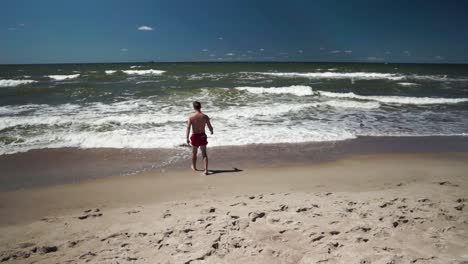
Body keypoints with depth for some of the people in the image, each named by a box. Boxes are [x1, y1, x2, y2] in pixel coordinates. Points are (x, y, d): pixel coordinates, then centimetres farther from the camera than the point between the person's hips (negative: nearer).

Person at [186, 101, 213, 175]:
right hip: (202, 136, 0)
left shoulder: (191, 117, -12)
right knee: (204, 153, 7)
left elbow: (188, 128, -15)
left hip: (195, 136, 0)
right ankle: (206, 170, -2)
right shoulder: (205, 116, -10)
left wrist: (187, 138, -10)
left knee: (194, 152, 20)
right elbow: (210, 127, -4)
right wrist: (211, 131, 18)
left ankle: (194, 167, 39)